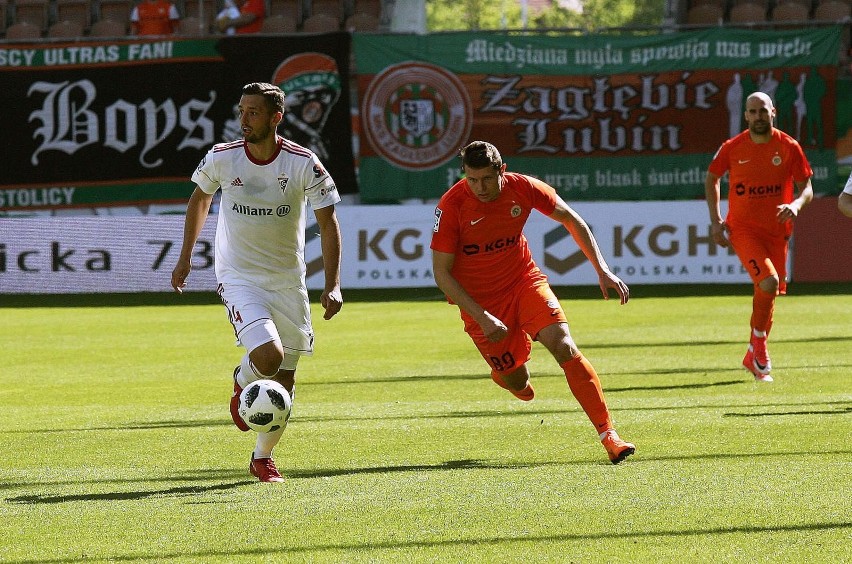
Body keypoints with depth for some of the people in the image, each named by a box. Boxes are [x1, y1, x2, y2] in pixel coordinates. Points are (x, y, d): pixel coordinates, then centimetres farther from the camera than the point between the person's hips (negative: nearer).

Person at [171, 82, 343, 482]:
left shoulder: (303, 164, -12)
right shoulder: (221, 158, -9)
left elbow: (327, 223, -4)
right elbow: (200, 198, 12)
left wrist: (332, 286, -12)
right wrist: (185, 257, 11)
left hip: (288, 281, 2)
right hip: (239, 279, -2)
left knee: (284, 381, 5)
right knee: (268, 356, -25)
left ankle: (263, 457, 26)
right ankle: (242, 382, 11)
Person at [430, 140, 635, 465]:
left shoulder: (522, 188, -14)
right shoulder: (452, 205, -21)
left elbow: (571, 220, 2)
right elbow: (441, 272, -16)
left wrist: (603, 271, -4)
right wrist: (482, 318, -22)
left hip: (525, 281, 2)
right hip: (481, 301, -2)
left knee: (565, 347, -20)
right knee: (518, 384, 2)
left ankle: (608, 434, -17)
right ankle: (505, 372, 42)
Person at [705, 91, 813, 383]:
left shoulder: (789, 147, -2)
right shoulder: (732, 148, -3)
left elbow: (807, 188, 3)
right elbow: (711, 179, 13)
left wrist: (796, 204, -20)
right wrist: (716, 220, 5)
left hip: (776, 231, 2)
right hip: (742, 228, -2)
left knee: (768, 294, 8)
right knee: (768, 282, -24)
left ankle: (753, 359, 27)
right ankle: (758, 344, -4)